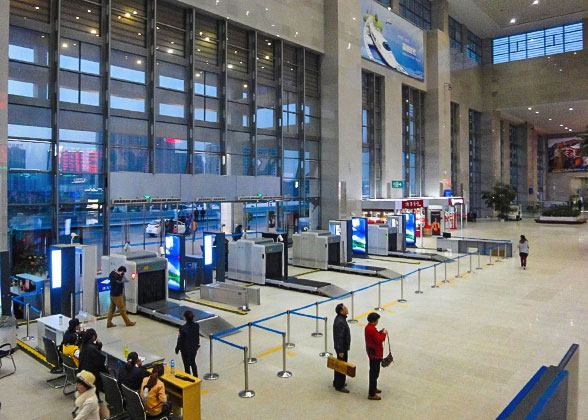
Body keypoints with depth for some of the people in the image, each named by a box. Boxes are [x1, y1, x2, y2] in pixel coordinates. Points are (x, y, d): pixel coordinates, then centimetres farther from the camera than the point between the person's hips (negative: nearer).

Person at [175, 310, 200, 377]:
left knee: (187, 365, 14)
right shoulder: (197, 325, -13)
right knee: (193, 363, 26)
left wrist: (177, 349, -2)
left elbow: (180, 340, -19)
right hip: (194, 348, 5)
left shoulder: (183, 328, -28)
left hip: (186, 350, -5)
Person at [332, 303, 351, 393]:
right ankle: (339, 386, 14)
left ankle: (337, 382, 35)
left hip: (343, 346, 10)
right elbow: (339, 337, -27)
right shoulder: (340, 322, -29)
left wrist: (348, 344, 23)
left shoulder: (340, 318, 4)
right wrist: (340, 351, -22)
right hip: (341, 348, -10)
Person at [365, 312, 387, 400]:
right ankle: (371, 394, 6)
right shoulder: (372, 329, -27)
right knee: (374, 373, -2)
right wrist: (384, 334, -11)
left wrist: (380, 332, 3)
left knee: (373, 372, 24)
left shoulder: (368, 327, 5)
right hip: (375, 354, -11)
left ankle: (373, 388, 39)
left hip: (371, 352, 11)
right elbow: (379, 340, -24)